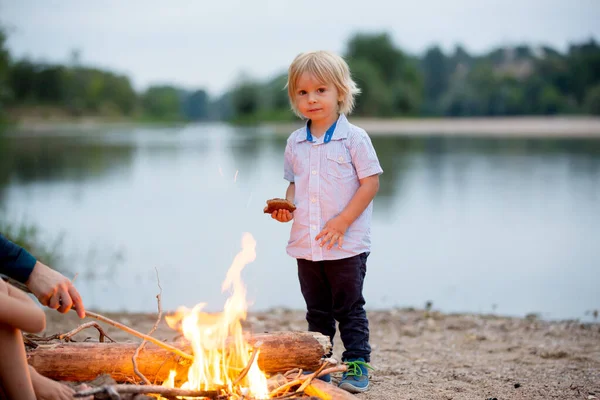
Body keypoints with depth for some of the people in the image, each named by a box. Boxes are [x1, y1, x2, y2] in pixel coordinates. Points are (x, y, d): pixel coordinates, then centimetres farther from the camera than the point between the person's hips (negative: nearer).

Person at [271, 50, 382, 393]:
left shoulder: (354, 138, -9)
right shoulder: (295, 143, 7)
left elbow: (371, 182, -11)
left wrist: (343, 221, -18)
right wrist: (286, 206, -4)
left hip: (347, 245, -5)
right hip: (306, 245, 5)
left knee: (350, 309, 2)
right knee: (317, 312, 14)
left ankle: (357, 365, 13)